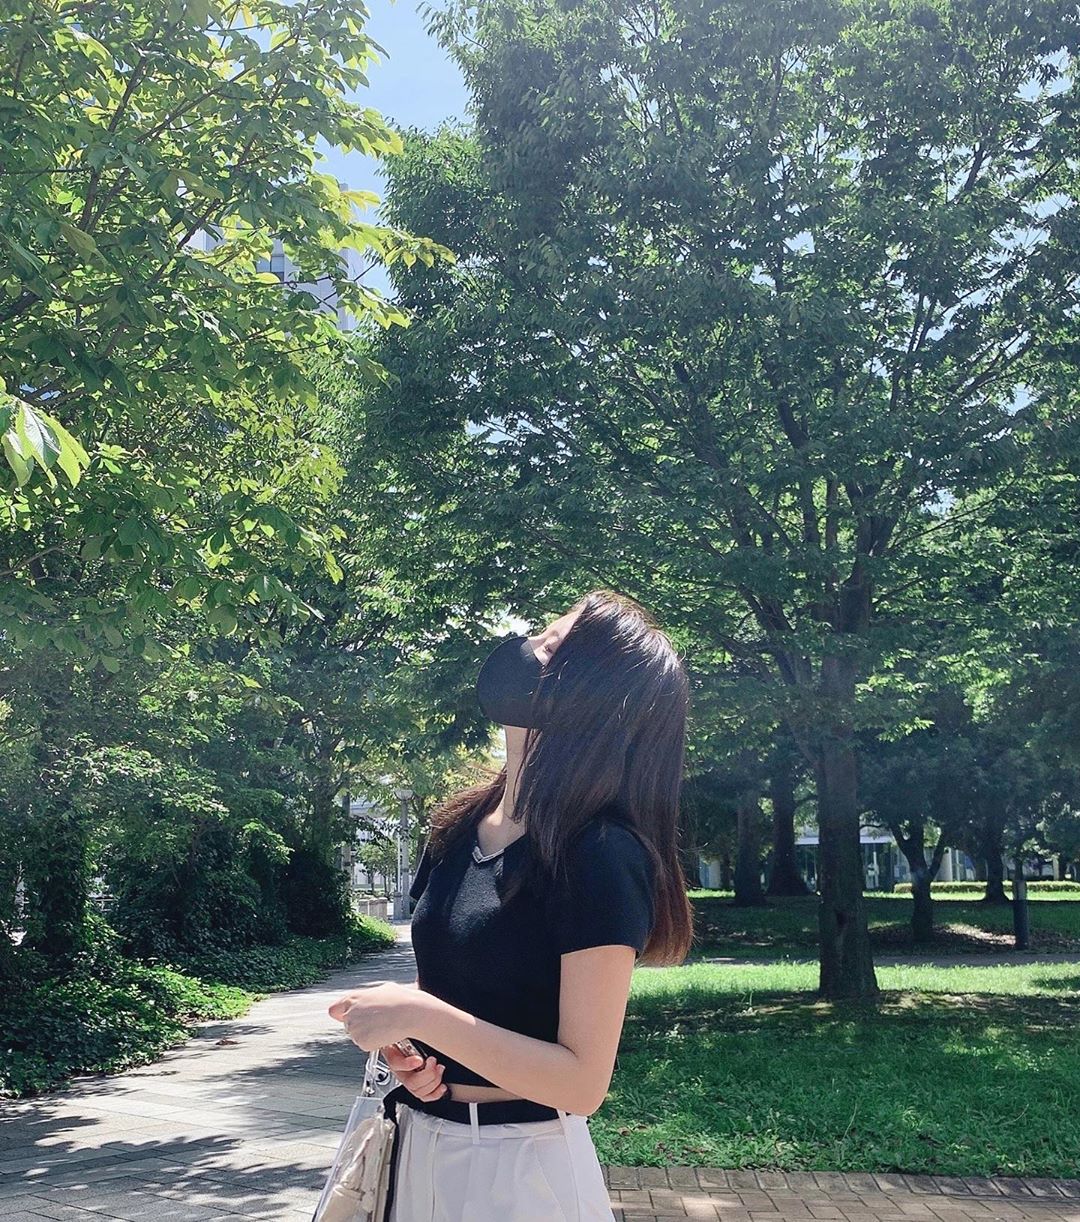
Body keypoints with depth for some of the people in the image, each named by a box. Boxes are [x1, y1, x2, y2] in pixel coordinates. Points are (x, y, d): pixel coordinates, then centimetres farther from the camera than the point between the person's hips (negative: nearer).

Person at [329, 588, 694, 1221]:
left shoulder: (600, 857, -21)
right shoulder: (464, 826, 1)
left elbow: (583, 1083, -22)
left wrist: (421, 1017, -24)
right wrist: (402, 1035, -4)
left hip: (520, 1164, -6)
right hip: (421, 1141, 7)